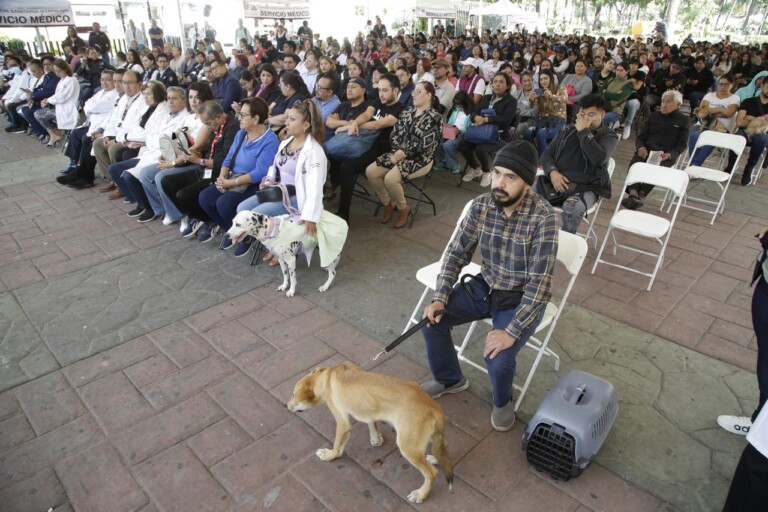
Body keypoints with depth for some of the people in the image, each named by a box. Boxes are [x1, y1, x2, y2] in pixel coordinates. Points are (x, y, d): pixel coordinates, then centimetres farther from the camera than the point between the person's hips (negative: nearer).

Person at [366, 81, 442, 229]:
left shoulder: (434, 118, -9)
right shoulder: (407, 112, 12)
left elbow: (424, 146, -17)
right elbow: (395, 134, 8)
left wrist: (403, 154, -17)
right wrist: (398, 151, -10)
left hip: (420, 159, -7)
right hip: (400, 154, 7)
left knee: (390, 178, -31)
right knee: (371, 171, -12)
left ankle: (403, 208, -3)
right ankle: (388, 203, 7)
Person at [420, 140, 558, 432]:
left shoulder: (543, 218, -26)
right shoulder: (481, 205, -10)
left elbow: (539, 284, -27)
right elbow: (457, 252, -4)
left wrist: (512, 332, -30)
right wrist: (440, 298, -14)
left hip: (522, 299, -5)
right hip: (485, 287, 5)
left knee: (498, 358, -25)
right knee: (432, 319, -9)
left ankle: (503, 402, 14)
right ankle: (449, 379, 20)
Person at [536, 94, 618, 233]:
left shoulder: (608, 136, 5)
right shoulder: (567, 131, 20)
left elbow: (599, 158, -17)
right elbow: (547, 154, 13)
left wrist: (584, 131, -9)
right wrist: (552, 172, -9)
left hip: (586, 187, -4)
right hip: (557, 181, 4)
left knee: (572, 207, -38)